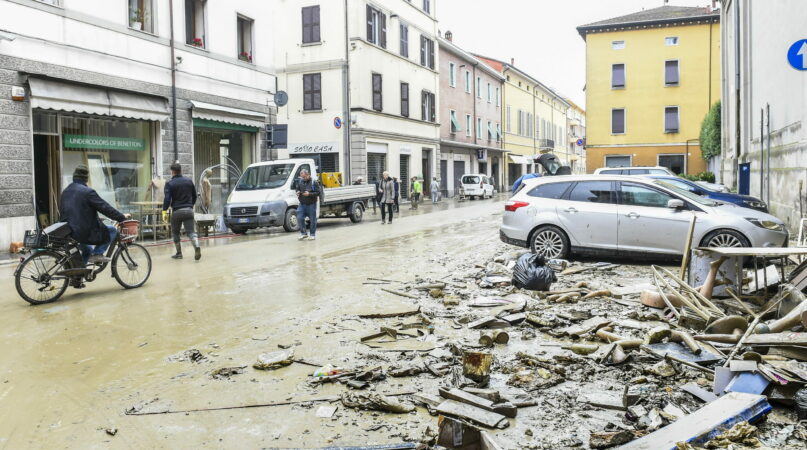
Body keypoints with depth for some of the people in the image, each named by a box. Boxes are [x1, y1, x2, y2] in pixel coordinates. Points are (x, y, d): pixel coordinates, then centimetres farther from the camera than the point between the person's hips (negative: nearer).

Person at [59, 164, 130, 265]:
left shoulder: (66, 191, 12)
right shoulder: (87, 191, -14)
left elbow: (61, 211, 22)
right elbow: (104, 207, -14)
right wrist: (122, 217, -4)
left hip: (68, 233, 9)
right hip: (86, 232, -9)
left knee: (87, 250, 35)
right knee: (113, 230, 6)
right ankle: (97, 253, -2)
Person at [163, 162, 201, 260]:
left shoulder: (169, 183, -4)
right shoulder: (189, 181, 9)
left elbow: (167, 199, -12)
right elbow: (194, 196, 17)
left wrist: (164, 211, -4)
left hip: (176, 211, -2)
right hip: (189, 210, 2)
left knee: (175, 232, 15)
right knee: (191, 231, -1)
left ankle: (179, 253, 18)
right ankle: (197, 247, -28)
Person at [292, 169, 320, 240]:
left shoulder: (314, 182, -7)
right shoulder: (300, 181, 7)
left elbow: (318, 193, -10)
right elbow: (297, 188, 23)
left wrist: (309, 194, -22)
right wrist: (297, 192, -1)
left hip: (311, 204, -4)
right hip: (302, 204, 4)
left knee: (312, 219, 2)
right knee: (299, 218, -3)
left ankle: (312, 234, 14)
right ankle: (303, 233, 11)